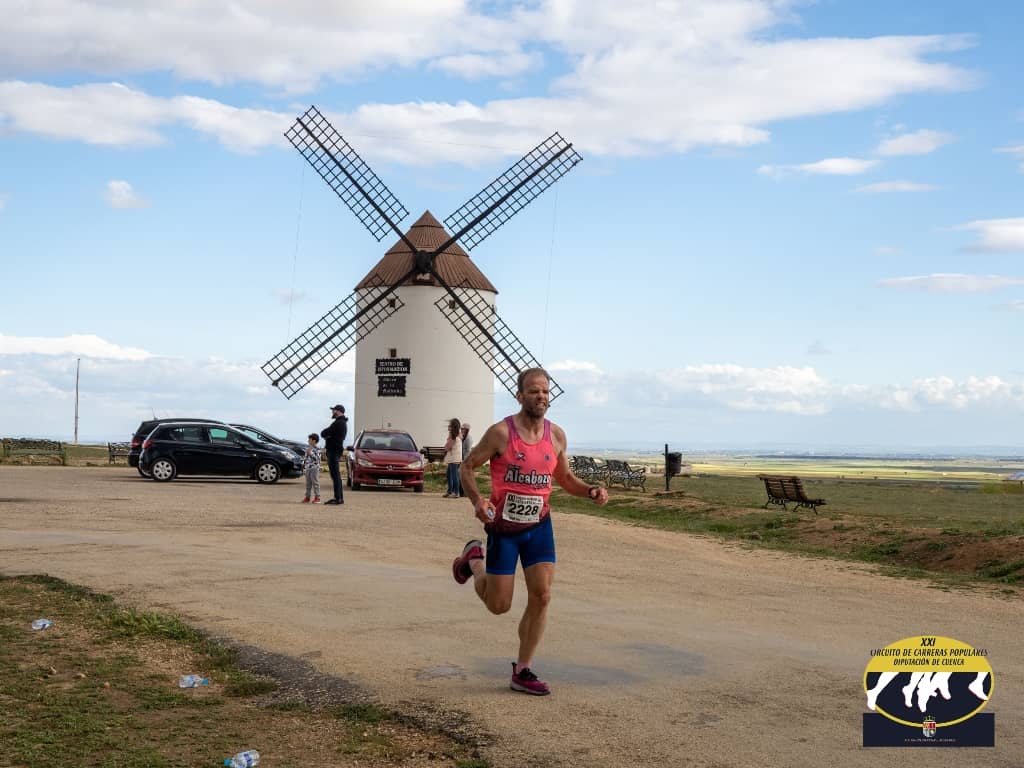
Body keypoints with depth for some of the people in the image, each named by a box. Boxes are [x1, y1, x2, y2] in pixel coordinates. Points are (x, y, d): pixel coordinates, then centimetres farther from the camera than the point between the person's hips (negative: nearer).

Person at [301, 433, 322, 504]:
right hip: (307, 468, 7)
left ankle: (317, 497, 0)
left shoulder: (317, 448, -10)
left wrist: (311, 453, -23)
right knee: (308, 483, 11)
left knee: (315, 482, -4)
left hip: (314, 468, -7)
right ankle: (307, 497, 16)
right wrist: (303, 465, 17)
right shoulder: (307, 447, 13)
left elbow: (317, 458, -18)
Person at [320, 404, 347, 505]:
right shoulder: (342, 423, 19)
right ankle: (339, 497, 17)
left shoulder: (338, 423, -16)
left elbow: (323, 433, -16)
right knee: (336, 475, 13)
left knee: (335, 475, -10)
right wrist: (327, 435, 0)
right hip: (335, 450, 11)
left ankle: (338, 498, -11)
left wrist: (325, 434, 6)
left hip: (334, 451, -11)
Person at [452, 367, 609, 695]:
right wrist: (477, 500, -24)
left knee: (541, 596, -6)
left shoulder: (556, 435, 1)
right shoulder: (501, 432, -14)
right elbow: (468, 466, -6)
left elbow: (564, 477, 15)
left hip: (539, 525, 4)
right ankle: (473, 560, 33)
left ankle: (522, 671, 8)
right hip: (503, 526, -4)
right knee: (499, 605, 1)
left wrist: (590, 491, -5)